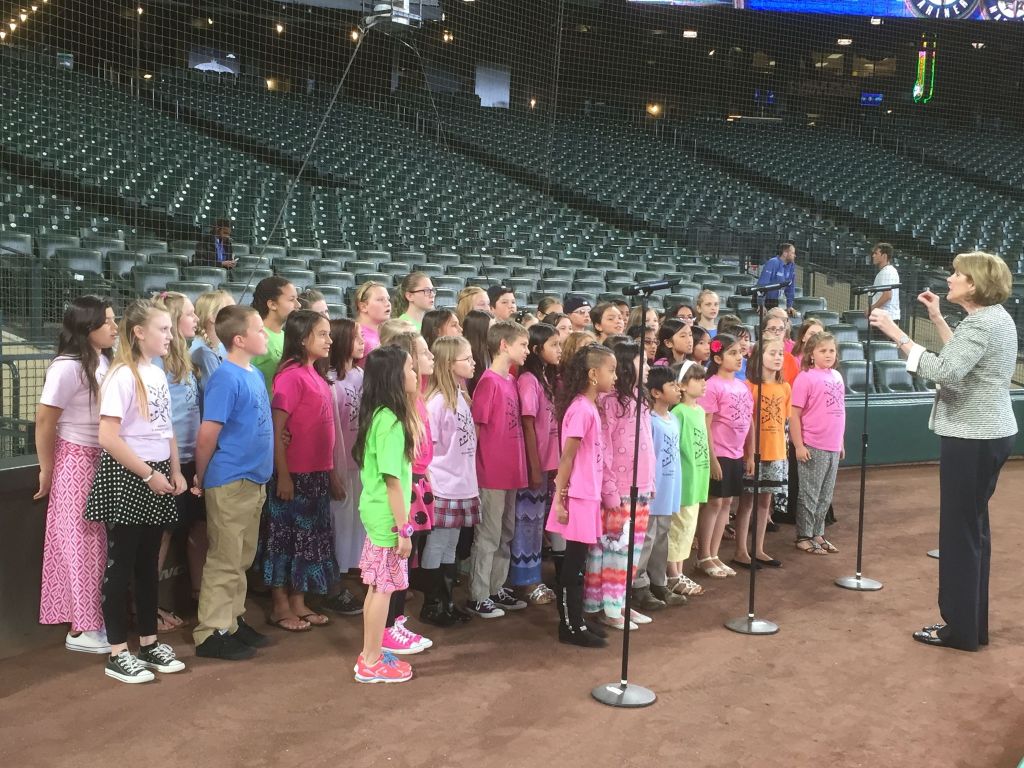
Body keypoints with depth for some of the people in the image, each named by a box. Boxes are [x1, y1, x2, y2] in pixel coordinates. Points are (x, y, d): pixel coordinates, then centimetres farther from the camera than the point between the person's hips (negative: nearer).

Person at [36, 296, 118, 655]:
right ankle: (81, 629, 13)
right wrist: (47, 472, -5)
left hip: (106, 461, 7)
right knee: (81, 543, 2)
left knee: (100, 541, 10)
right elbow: (44, 422, -13)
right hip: (76, 463, -6)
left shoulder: (106, 362, 5)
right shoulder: (68, 367, -17)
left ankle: (96, 617, 22)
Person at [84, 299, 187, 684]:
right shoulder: (123, 376, -15)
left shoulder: (158, 374, 9)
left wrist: (175, 471, 5)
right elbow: (108, 438, -20)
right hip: (126, 479, -7)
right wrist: (149, 474, -16)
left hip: (157, 478, 8)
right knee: (121, 564, 1)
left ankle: (149, 642, 24)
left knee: (148, 563, 14)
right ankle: (118, 654, 9)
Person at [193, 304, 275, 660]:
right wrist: (202, 478, -6)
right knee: (225, 561, 0)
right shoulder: (226, 378, -17)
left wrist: (262, 474, 14)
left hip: (253, 480, 8)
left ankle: (233, 621, 28)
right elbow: (207, 434, -17)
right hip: (229, 482, -8)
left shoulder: (254, 374, 8)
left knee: (242, 559, 16)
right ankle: (211, 633, 10)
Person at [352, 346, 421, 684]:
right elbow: (392, 480, -22)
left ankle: (371, 653, 27)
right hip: (387, 517, -9)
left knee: (378, 587, 17)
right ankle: (372, 663, 12)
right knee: (384, 588, 1)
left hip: (377, 513, 9)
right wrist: (403, 529, -19)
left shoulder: (380, 415, 8)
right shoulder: (391, 421, -21)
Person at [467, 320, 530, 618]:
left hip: (510, 471, 8)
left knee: (505, 535, 16)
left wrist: (518, 464, 14)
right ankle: (478, 597, 12)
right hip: (491, 473, -8)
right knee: (487, 536, 1)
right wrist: (479, 467, -11)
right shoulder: (489, 381, -15)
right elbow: (475, 428, -14)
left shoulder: (511, 381, 10)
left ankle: (497, 590, 28)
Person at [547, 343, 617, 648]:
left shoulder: (590, 407, 10)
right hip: (578, 497, -9)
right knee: (574, 564, 1)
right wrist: (560, 498, -16)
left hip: (589, 495, 9)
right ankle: (570, 626, 10)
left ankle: (575, 620, 24)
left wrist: (601, 492, 16)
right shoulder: (581, 409, -18)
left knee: (578, 561, 15)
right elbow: (567, 458, -17)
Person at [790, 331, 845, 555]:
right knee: (810, 495, 3)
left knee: (825, 495, 14)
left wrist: (841, 443, 17)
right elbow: (794, 414, -11)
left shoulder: (837, 376, 9)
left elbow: (839, 411, 16)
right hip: (813, 448, -6)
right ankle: (804, 537, 13)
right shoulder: (806, 377, -11)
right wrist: (799, 446, -14)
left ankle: (818, 534, 25)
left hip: (833, 447, 6)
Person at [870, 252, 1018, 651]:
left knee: (959, 531, -2)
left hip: (972, 439, -10)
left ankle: (960, 629, 8)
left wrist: (896, 334, -30)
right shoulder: (996, 317, 12)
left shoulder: (981, 323, -20)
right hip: (990, 435, 10)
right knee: (973, 527, 16)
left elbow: (945, 372, -33)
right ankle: (973, 624, 25)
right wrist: (936, 319, 19)